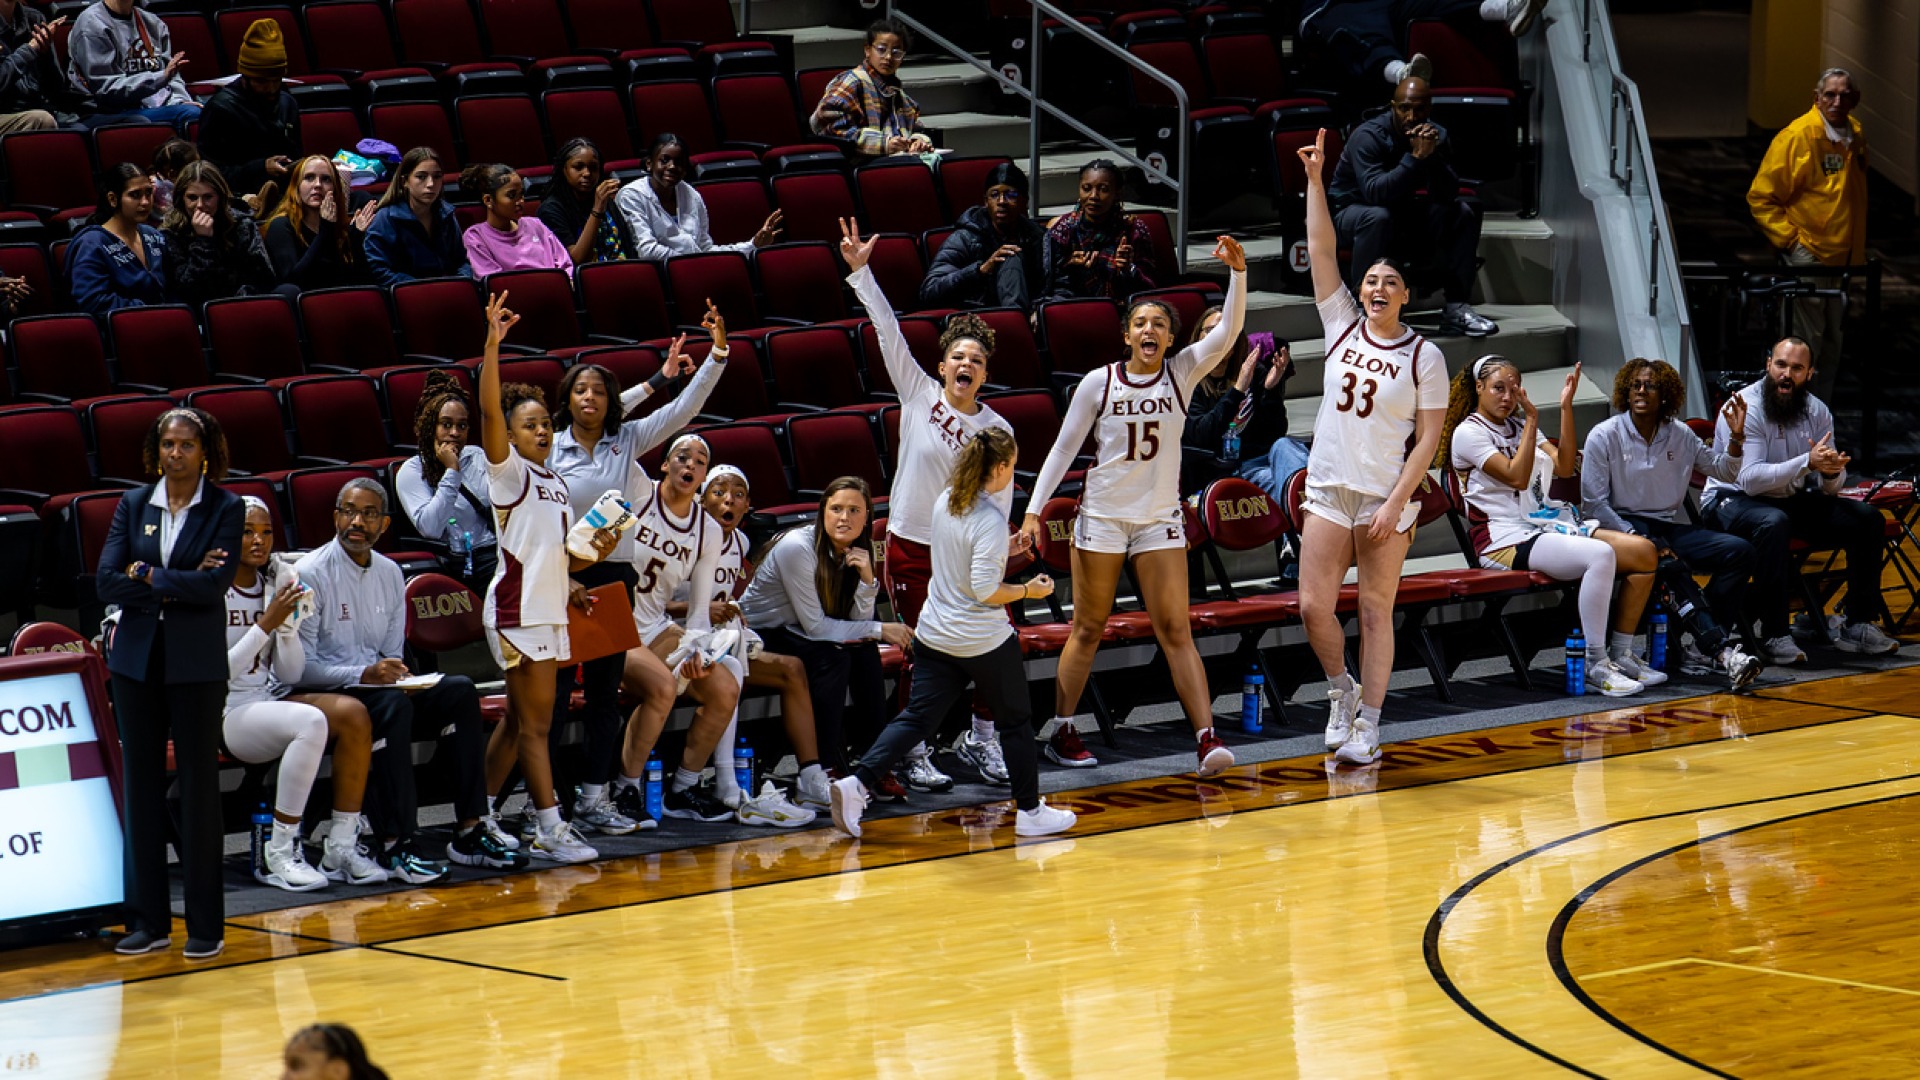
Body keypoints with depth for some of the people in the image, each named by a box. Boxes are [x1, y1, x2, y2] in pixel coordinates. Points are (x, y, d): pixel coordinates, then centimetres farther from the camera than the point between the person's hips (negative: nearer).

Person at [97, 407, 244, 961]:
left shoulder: (225, 508, -1)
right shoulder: (133, 505, 7)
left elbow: (214, 585, -14)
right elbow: (107, 580, -3)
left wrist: (150, 576, -10)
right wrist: (178, 585, -11)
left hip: (196, 662, -3)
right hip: (137, 659, 3)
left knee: (199, 785, -1)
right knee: (141, 785, 5)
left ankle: (206, 925, 5)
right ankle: (148, 920, 12)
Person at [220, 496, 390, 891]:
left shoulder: (278, 582, 10)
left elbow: (290, 675, 8)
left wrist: (288, 623, -8)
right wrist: (265, 624, -17)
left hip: (270, 700, 6)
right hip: (222, 714, -6)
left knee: (353, 714, -20)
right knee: (311, 721, -33)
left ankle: (342, 846, -16)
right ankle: (279, 855, -25)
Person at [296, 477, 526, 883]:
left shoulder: (389, 573, 13)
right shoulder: (310, 573, -9)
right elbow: (299, 667, -14)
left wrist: (401, 676, -6)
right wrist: (363, 675, -26)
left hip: (375, 685, 7)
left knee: (459, 691, -15)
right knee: (393, 704, -35)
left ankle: (470, 830, -17)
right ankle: (394, 845, -38)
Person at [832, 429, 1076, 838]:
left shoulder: (945, 501, 3)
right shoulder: (990, 519, -20)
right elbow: (985, 590, -23)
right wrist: (1028, 591, -9)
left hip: (934, 635, 7)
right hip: (983, 640, -7)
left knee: (917, 717, 6)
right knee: (1016, 721, 11)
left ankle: (858, 782, -11)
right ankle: (1030, 811, 18)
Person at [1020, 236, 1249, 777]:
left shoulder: (1182, 372, -2)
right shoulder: (1098, 383, -5)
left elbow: (1228, 332, -16)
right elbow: (1064, 448, 1)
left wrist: (1238, 271, -30)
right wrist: (1034, 510, -5)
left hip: (1160, 519, 1)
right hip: (1101, 518, -1)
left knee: (1176, 630, -4)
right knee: (1088, 629, 7)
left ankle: (1206, 736, -11)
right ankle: (1059, 730, 18)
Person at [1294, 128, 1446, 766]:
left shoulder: (1424, 355, -2)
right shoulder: (1342, 325, 6)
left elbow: (1429, 438, -4)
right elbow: (1321, 250, 1)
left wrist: (1396, 502, -12)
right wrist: (1315, 180, -5)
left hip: (1386, 496, -3)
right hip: (1328, 488, 3)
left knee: (1376, 611, 1)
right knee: (1313, 606, -3)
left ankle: (1367, 726, 6)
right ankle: (1342, 691, 23)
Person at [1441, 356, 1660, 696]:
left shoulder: (1518, 426, 20)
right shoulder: (1468, 433, -3)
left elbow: (1564, 467, 6)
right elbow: (1517, 477, -15)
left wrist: (1566, 407, 0)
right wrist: (1532, 418, -14)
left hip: (1549, 524, 8)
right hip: (1508, 539, -8)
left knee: (1643, 551, -8)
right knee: (1600, 555, -32)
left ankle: (1620, 654, -1)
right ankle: (1596, 666, -27)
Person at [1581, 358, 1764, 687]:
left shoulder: (1680, 435, 11)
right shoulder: (1604, 436, -3)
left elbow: (1725, 471, 22)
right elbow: (1593, 503, -8)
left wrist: (1736, 436, 1)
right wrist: (1639, 539, -17)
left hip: (1672, 527, 6)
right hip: (1625, 525, -6)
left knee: (1739, 551, -17)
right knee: (1670, 566, -37)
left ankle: (1701, 648, -23)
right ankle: (1721, 649, -43)